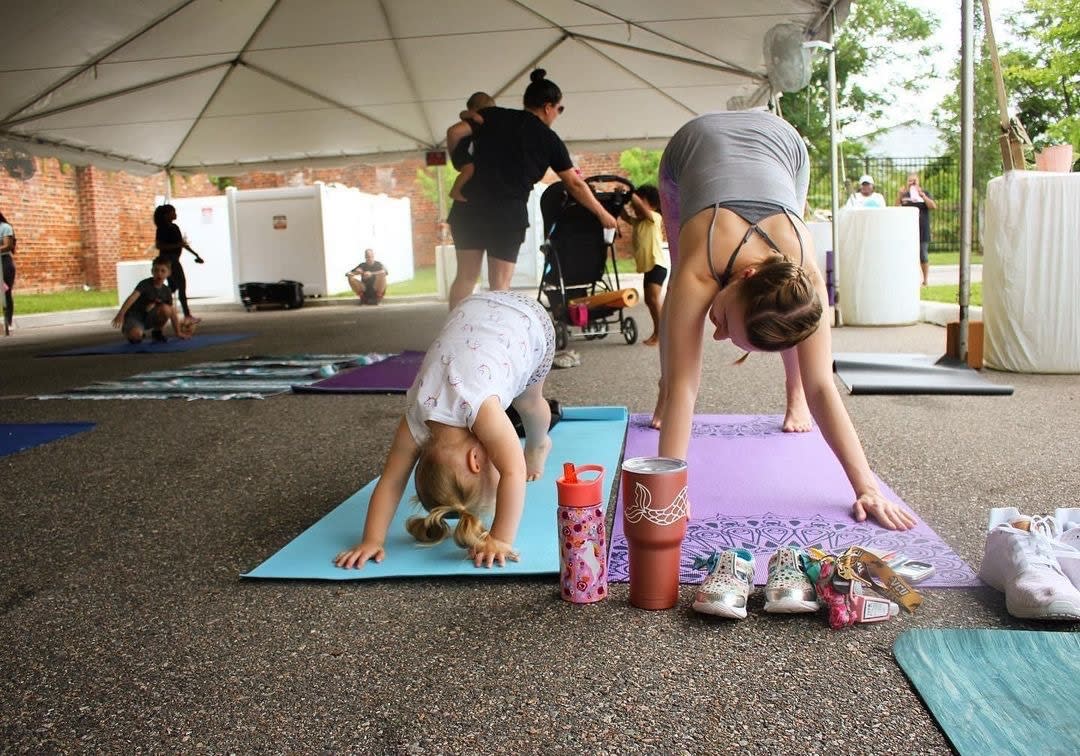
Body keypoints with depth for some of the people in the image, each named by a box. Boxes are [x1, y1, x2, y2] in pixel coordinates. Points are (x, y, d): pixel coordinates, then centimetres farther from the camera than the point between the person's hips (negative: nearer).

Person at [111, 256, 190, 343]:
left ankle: (157, 332, 1)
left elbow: (172, 312, 2)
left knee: (166, 308, -25)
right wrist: (121, 314, -50)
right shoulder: (145, 284, -19)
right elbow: (132, 297, -35)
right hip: (134, 316, -5)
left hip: (149, 318, 5)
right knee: (136, 334, -36)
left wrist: (178, 333, 1)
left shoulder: (167, 291, -3)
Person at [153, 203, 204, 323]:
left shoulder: (174, 227, 14)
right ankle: (187, 316, -7)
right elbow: (159, 245, -19)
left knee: (173, 286, 14)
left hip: (174, 259, 9)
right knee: (182, 284, -8)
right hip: (168, 259, -9)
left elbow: (183, 243, 19)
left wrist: (196, 255, 18)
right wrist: (177, 245, -26)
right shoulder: (162, 229, -11)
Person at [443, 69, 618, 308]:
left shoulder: (494, 115, 12)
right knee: (499, 285, 2)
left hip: (469, 207, 3)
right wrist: (603, 215, 19)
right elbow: (575, 184, 10)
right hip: (508, 215, -3)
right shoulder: (549, 140, 7)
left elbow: (455, 133, 1)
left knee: (466, 276, 10)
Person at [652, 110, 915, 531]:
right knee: (681, 283, 4)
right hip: (693, 144, 0)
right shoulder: (700, 270, -43)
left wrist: (867, 488, -35)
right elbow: (684, 383, -43)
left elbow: (823, 387, -33)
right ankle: (661, 392, 22)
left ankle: (793, 394, 18)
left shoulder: (804, 276, -37)